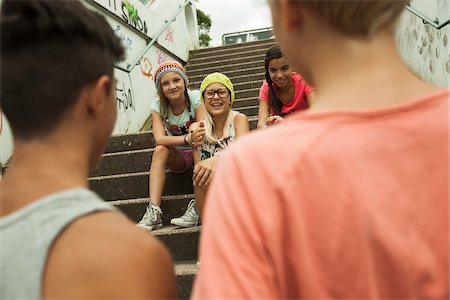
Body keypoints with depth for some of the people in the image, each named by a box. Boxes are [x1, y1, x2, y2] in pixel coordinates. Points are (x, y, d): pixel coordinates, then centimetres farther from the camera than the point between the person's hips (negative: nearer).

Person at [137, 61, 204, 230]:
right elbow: (159, 139, -27)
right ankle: (154, 212, -35)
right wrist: (188, 139, -44)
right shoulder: (158, 106, -11)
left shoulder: (196, 98, -16)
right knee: (160, 150, -28)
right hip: (178, 157, 2)